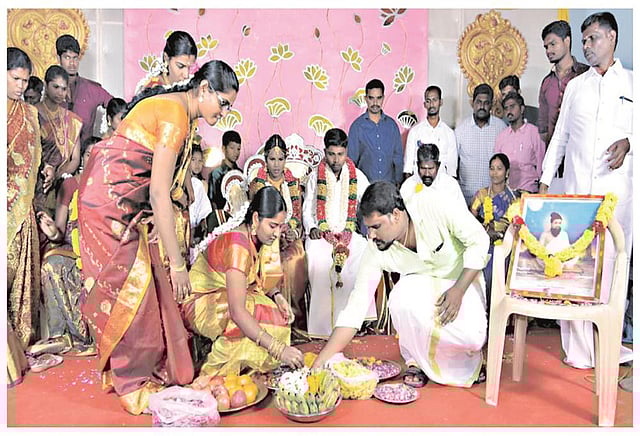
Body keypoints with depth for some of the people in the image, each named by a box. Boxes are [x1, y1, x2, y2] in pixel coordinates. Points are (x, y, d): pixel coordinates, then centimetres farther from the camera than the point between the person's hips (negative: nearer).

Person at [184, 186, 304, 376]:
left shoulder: (259, 237, -7)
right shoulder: (237, 244, -32)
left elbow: (261, 278, 8)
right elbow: (237, 311, -39)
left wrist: (277, 295, -15)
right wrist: (278, 348, -41)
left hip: (228, 297, 8)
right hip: (203, 302, -8)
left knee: (279, 315, -13)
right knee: (263, 318, -29)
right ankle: (216, 369, -11)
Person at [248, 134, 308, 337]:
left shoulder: (294, 184, 13)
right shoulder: (256, 185, 7)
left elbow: (297, 217, 9)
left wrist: (292, 233, -12)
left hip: (291, 237, 2)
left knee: (296, 260, -27)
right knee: (282, 262, -29)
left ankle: (296, 317, -18)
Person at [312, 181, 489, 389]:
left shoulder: (433, 205, -30)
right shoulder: (375, 250, -23)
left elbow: (479, 239, -18)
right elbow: (355, 308, -21)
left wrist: (458, 290, -27)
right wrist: (319, 364, -27)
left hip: (462, 278, -1)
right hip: (422, 284, 1)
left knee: (470, 338, -28)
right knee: (401, 300, -34)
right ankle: (416, 361, -5)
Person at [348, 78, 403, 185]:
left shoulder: (391, 124, 7)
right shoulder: (357, 126, -1)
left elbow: (398, 155, 10)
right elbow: (352, 159, 2)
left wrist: (398, 181, 5)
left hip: (389, 184, 2)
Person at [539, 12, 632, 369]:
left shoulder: (632, 82, 12)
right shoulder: (576, 85, 18)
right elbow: (560, 137, 16)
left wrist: (628, 143, -11)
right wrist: (545, 181, 10)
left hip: (617, 188, -1)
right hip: (576, 188, 2)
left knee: (612, 262, -3)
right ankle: (578, 349, 5)